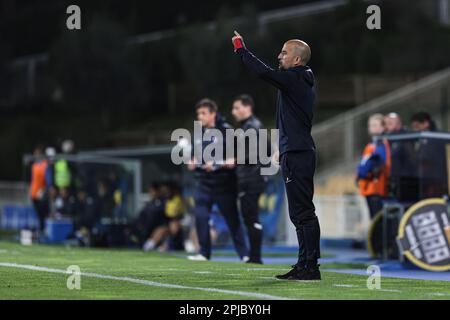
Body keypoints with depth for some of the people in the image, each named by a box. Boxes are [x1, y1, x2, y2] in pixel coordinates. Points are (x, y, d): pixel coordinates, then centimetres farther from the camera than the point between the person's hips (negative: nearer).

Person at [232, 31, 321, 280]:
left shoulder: (294, 78, -11)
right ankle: (305, 265, 17)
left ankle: (310, 267, -10)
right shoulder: (302, 81, 19)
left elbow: (265, 73, -23)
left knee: (303, 212, -10)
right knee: (301, 213, 13)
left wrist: (240, 48, -13)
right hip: (297, 153, 11)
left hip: (297, 155, -11)